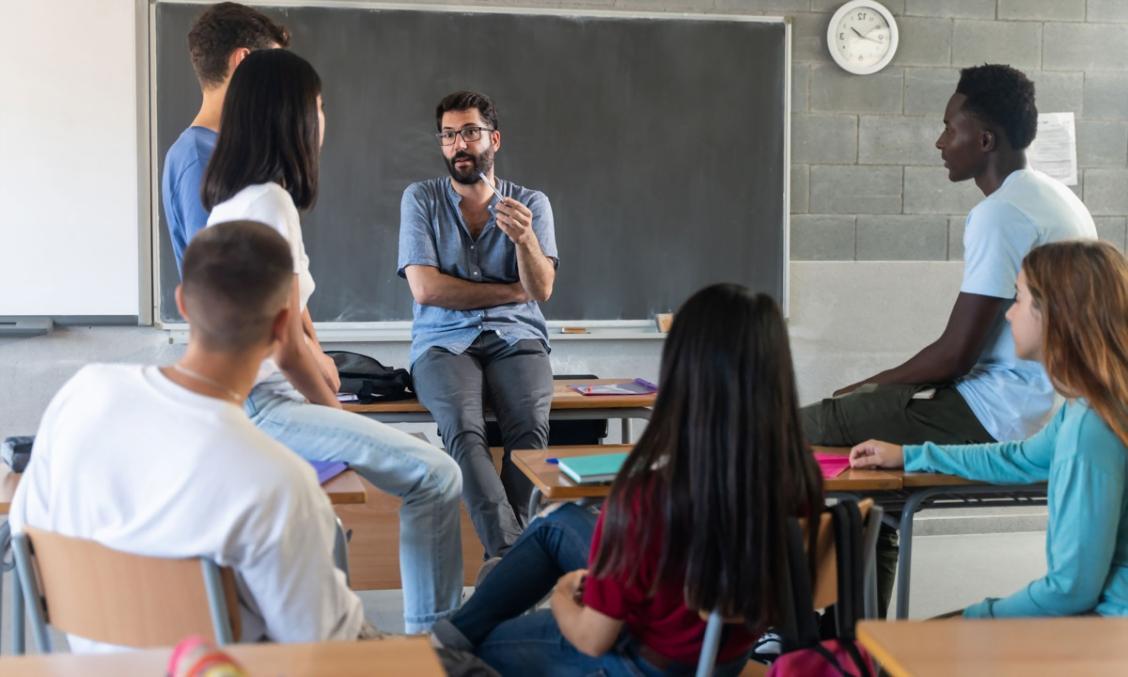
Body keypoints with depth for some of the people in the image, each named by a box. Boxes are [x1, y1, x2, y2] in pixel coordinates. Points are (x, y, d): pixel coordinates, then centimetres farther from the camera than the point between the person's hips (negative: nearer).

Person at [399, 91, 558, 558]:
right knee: (463, 428, -34)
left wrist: (524, 238, -25)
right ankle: (512, 550, -40)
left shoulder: (531, 204, 10)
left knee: (531, 425, -32)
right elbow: (425, 288, -4)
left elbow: (541, 288, -4)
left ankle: (503, 555, -28)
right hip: (444, 342, -1)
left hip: (516, 340, 1)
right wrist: (512, 291, 0)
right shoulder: (421, 199, 8)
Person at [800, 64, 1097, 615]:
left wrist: (870, 385, -4)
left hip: (996, 418, -10)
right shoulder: (1056, 198, 14)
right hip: (1042, 405, 10)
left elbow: (956, 353, -20)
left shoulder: (1000, 213, -18)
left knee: (803, 434, -6)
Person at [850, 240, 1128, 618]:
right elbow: (1020, 460, 26)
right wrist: (908, 455, 30)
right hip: (1090, 607, 9)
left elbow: (1072, 587, -24)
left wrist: (977, 616, -9)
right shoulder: (1082, 410, 4)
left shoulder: (1089, 428, -25)